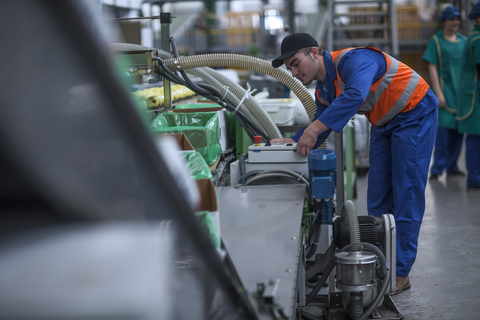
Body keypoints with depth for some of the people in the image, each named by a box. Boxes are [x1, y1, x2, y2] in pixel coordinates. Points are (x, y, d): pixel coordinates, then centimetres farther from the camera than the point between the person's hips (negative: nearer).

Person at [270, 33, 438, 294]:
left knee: (406, 193, -8)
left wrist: (314, 129, -50)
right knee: (378, 197, 9)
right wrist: (290, 142, -10)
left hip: (414, 114, -9)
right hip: (384, 124, 9)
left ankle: (400, 273, -4)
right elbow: (320, 128, 8)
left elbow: (356, 94, -49)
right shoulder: (323, 90, 0)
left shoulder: (354, 60, -29)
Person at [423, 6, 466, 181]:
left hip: (461, 91, 5)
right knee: (443, 127, -12)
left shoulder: (463, 41, 12)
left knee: (459, 129, 5)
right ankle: (436, 170, -9)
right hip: (445, 89, -5)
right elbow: (432, 68, -6)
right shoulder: (436, 41, -1)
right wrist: (438, 93, -13)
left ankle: (452, 166, 15)